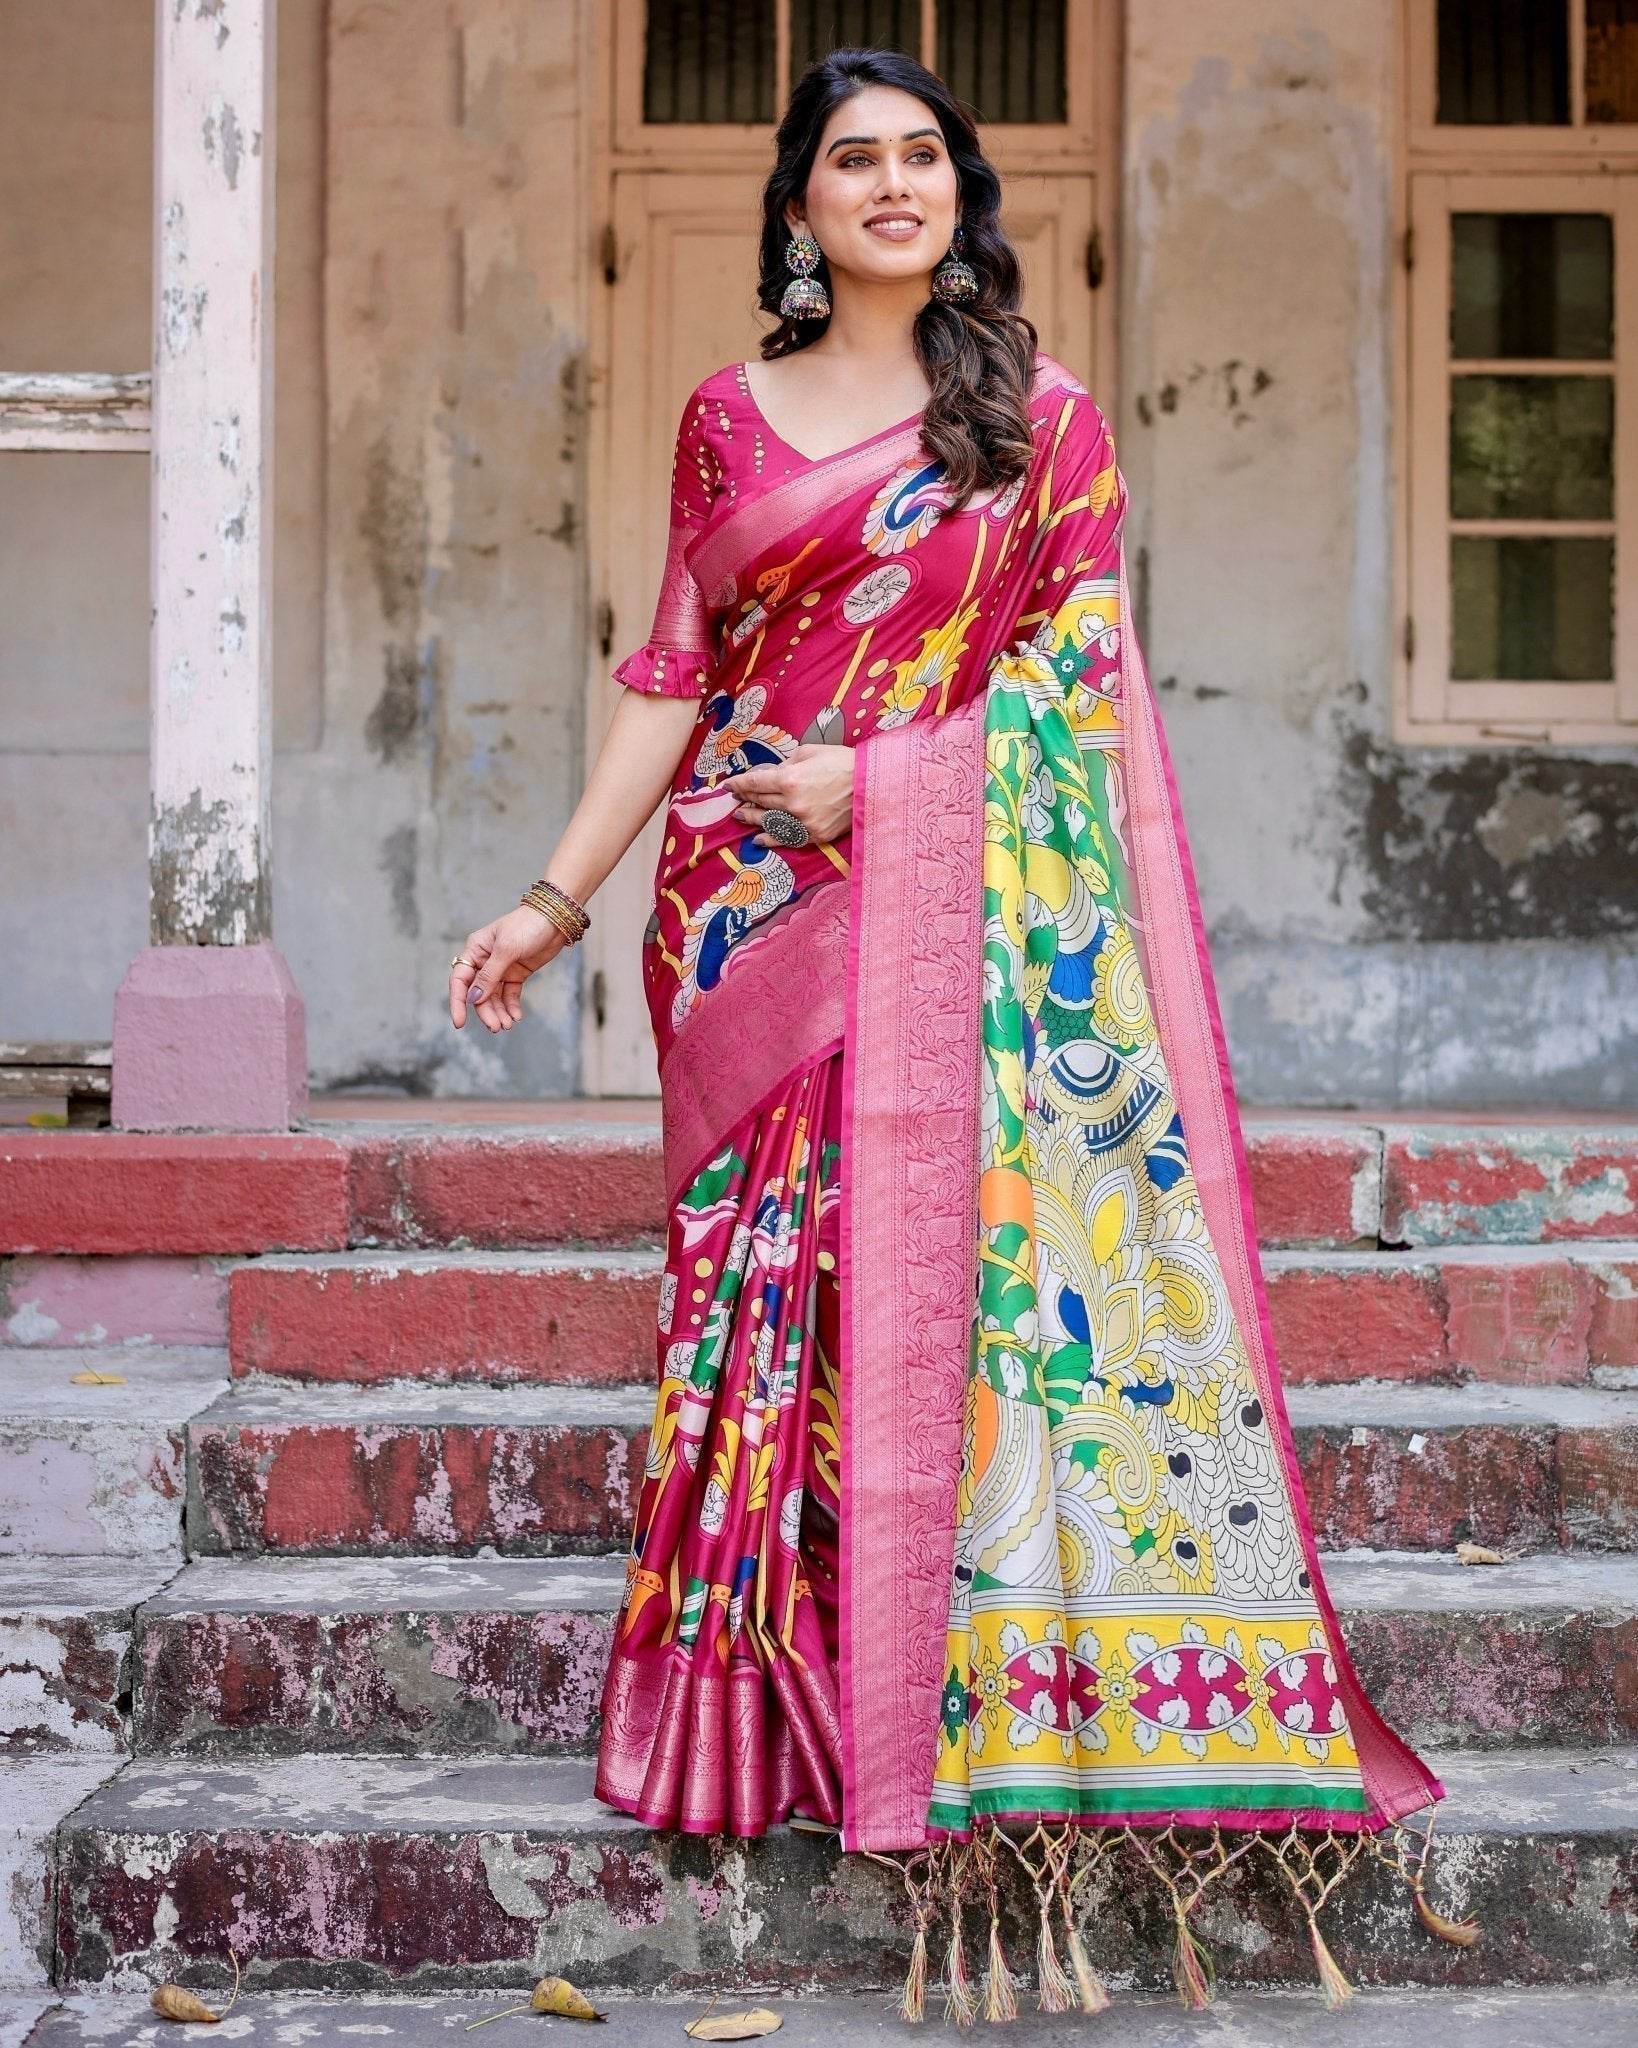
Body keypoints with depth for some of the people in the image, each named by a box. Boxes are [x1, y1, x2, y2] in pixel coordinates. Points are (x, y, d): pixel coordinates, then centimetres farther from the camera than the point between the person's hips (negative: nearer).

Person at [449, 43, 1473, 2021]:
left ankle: (985, 1695, 1)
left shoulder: (1044, 416, 7)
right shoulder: (730, 413, 12)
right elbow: (670, 673, 11)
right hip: (758, 904, 2)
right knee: (773, 1268, 1)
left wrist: (874, 775, -11)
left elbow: (1083, 675, 1)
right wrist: (558, 894, 6)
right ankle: (781, 1707, 9)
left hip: (966, 907, -2)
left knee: (985, 1248, -7)